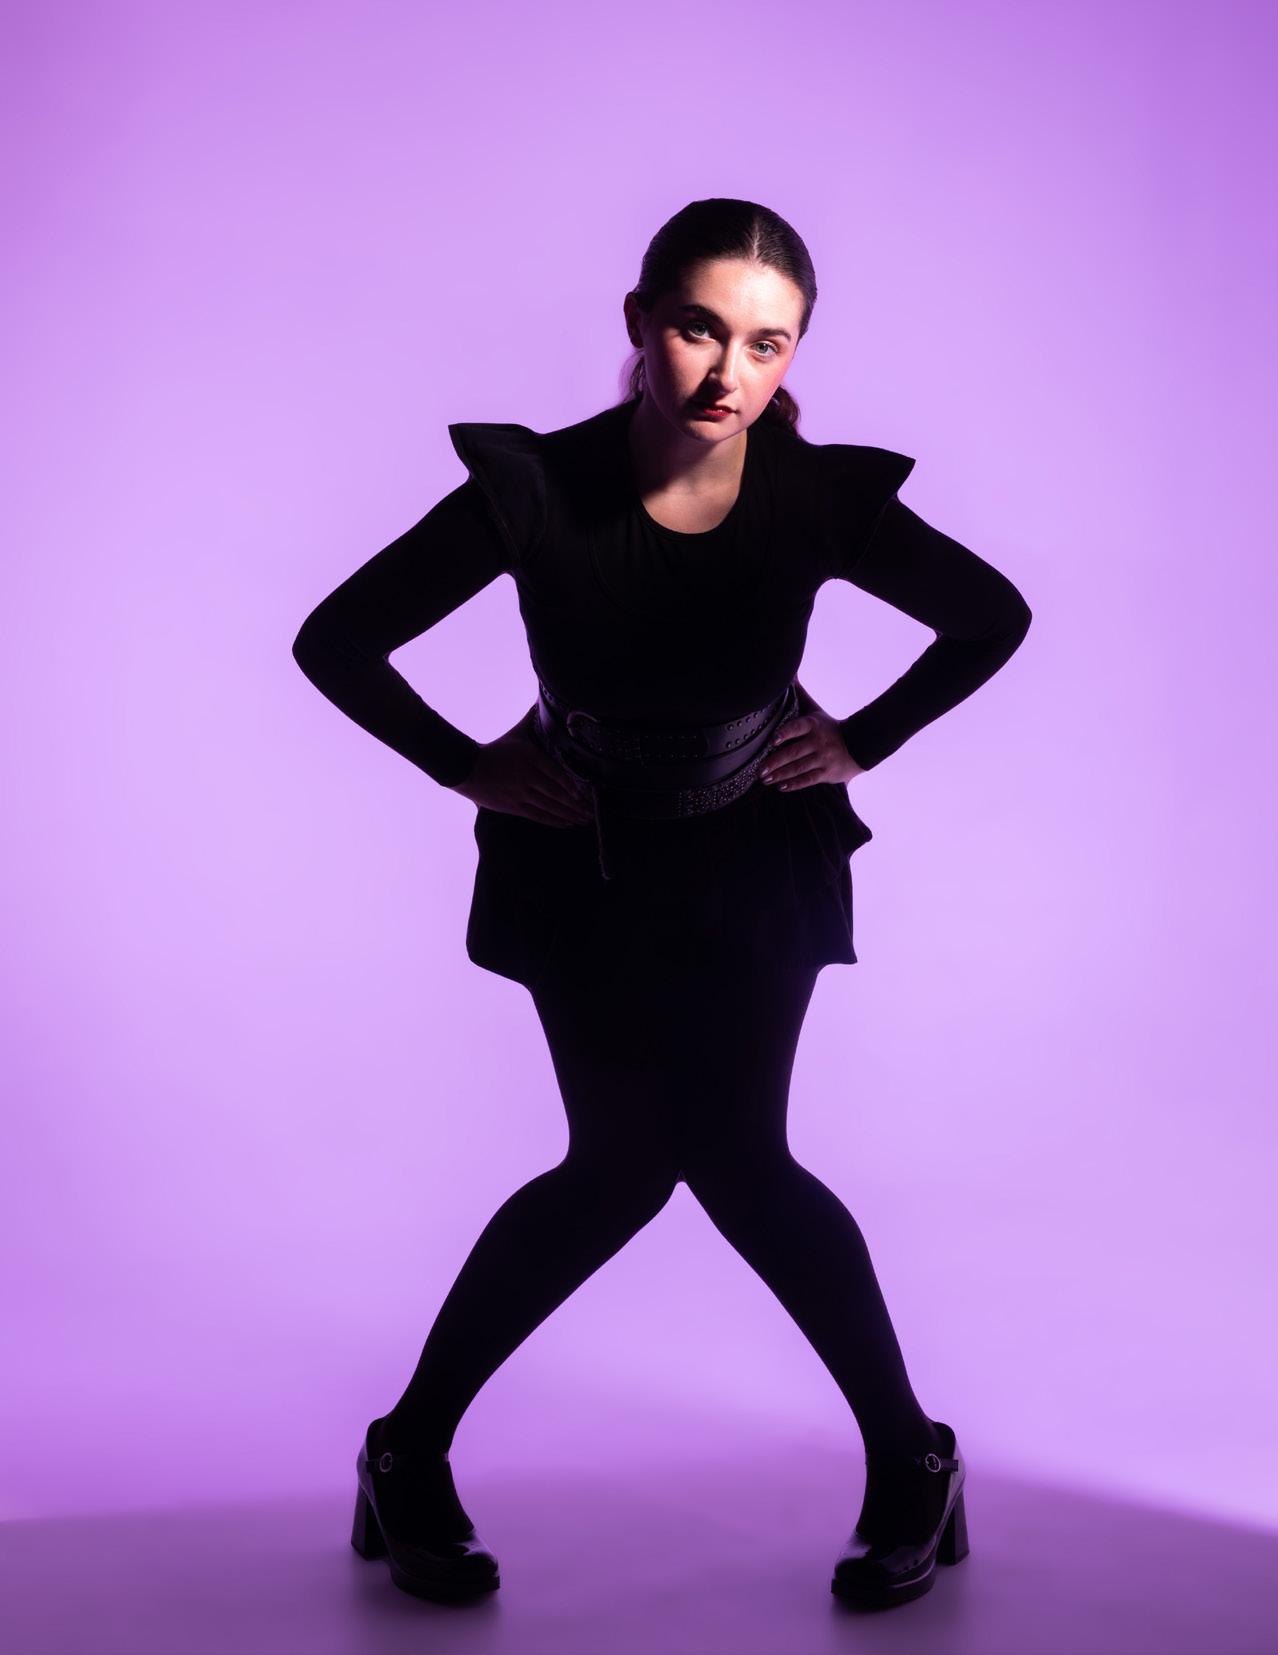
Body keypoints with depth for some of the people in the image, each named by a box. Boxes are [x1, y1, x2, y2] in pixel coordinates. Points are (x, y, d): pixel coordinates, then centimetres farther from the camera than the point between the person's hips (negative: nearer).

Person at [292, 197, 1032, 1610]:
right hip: (583, 866, 0)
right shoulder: (537, 493, -22)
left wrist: (865, 739, -3)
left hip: (753, 866, 0)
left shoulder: (822, 499, -20)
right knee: (627, 1162, -5)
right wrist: (467, 765, -9)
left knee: (732, 1156, -9)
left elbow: (991, 617, -1)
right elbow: (334, 641, -12)